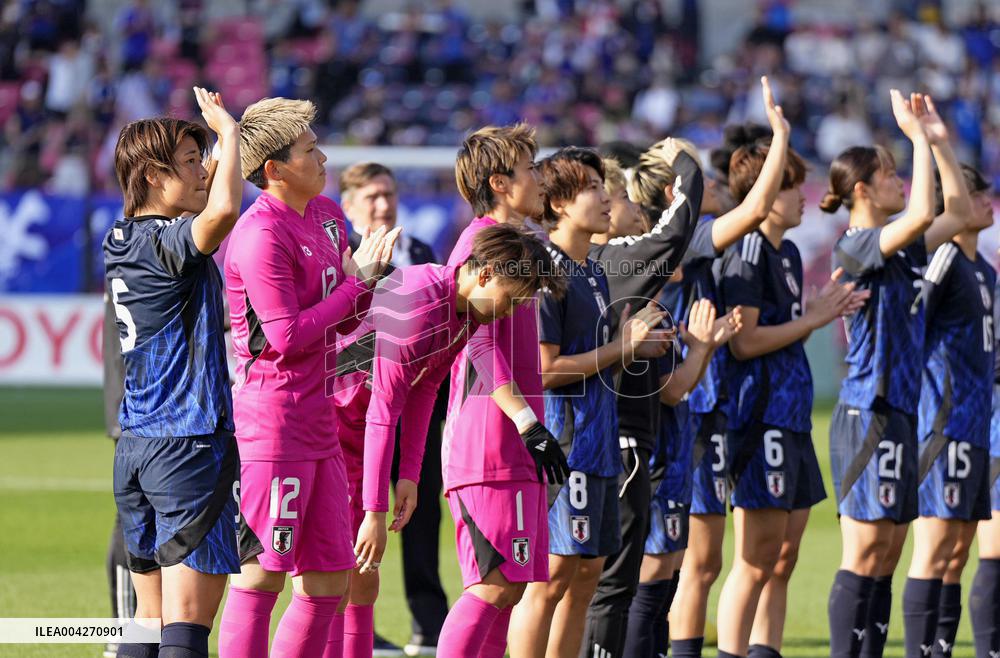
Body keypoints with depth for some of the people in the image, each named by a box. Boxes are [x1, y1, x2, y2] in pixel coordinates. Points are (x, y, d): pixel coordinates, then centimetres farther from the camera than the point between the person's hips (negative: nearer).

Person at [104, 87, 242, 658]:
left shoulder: (122, 242, 13)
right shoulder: (166, 243, -13)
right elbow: (221, 210, -35)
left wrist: (223, 139, 24)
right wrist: (229, 132, -20)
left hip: (135, 445, 9)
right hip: (190, 442, -9)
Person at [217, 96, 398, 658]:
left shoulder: (327, 215, 13)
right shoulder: (261, 235, -14)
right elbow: (288, 337, -18)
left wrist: (368, 275, 0)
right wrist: (356, 281, -11)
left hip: (319, 422, 9)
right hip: (272, 418, -9)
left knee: (330, 579, 10)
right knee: (263, 573, -9)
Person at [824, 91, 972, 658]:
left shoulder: (901, 245, 13)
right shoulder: (856, 247, -12)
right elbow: (923, 212, -27)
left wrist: (937, 135, 13)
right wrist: (919, 135, -18)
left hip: (901, 413, 9)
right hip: (869, 414, -9)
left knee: (887, 557, 9)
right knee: (864, 555, -8)